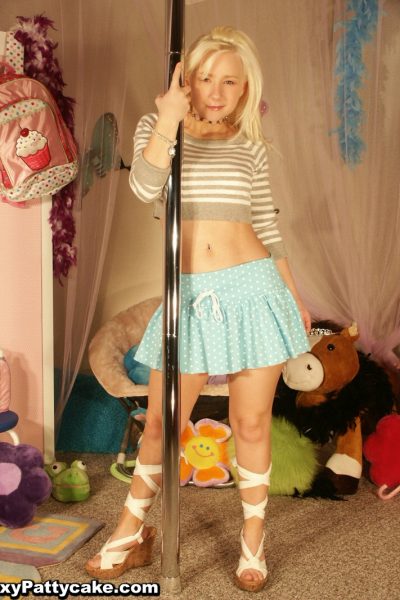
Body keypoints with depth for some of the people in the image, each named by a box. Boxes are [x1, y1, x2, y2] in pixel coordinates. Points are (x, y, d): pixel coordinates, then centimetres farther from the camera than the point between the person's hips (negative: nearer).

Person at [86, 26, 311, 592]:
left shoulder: (250, 147, 8)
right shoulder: (158, 127, 5)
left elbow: (266, 226, 14)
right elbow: (146, 187, -16)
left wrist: (294, 294, 15)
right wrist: (170, 116, -18)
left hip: (253, 291, 1)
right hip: (190, 297, 0)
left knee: (251, 424, 8)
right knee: (160, 424, 7)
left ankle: (253, 540, 29)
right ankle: (132, 531, 32)